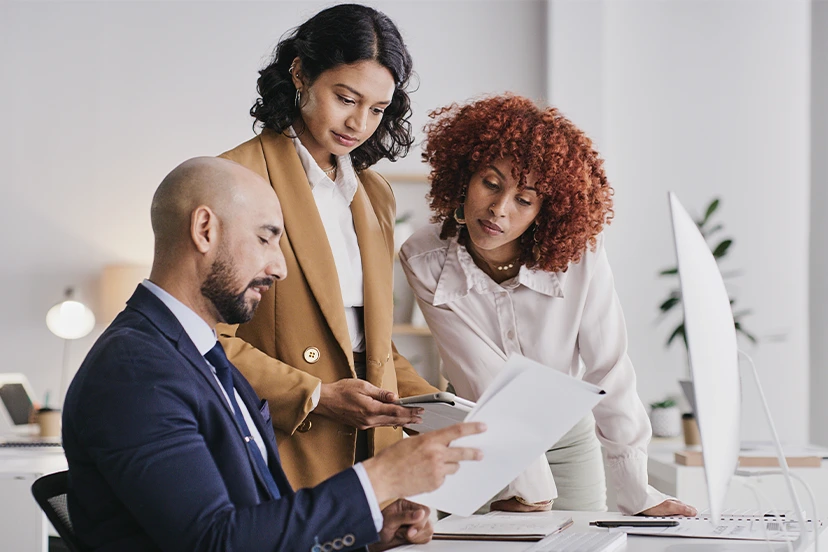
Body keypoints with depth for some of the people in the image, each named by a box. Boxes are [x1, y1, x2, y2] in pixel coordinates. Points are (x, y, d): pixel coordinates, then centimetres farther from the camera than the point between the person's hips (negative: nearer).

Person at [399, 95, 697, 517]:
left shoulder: (578, 255, -23)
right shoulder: (424, 262, -22)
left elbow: (608, 372, -19)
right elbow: (488, 381, -25)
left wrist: (638, 496, -19)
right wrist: (527, 482, -27)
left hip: (569, 443, 1)